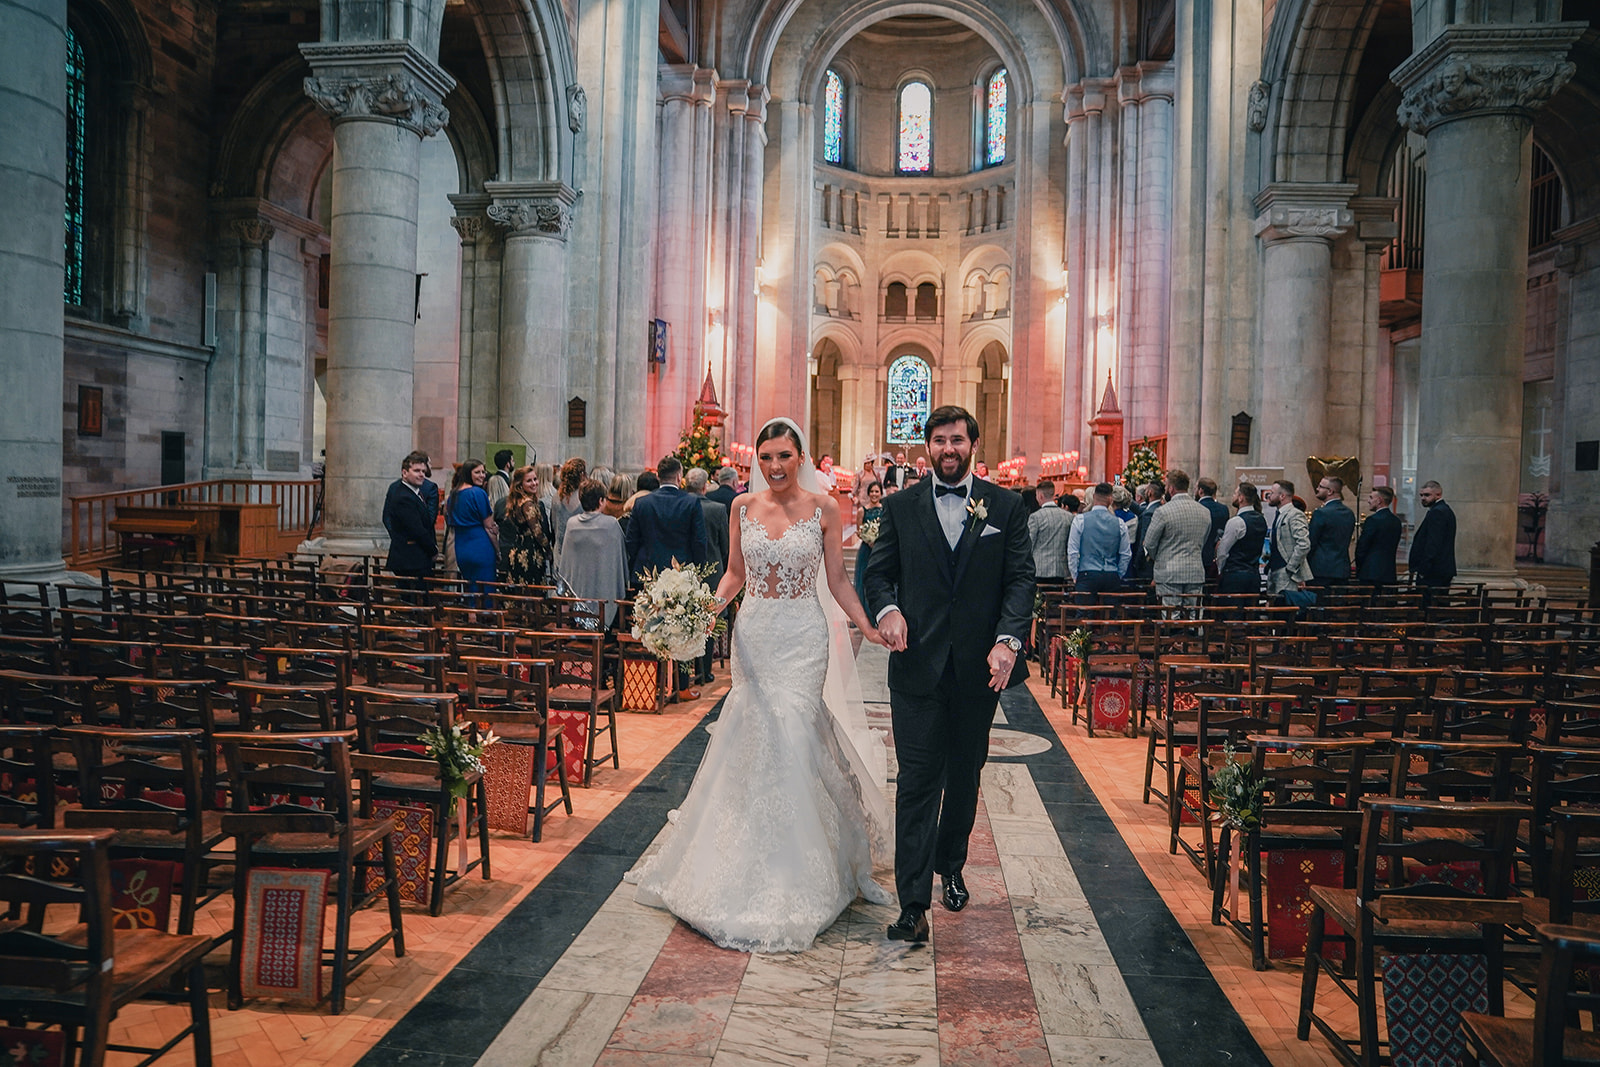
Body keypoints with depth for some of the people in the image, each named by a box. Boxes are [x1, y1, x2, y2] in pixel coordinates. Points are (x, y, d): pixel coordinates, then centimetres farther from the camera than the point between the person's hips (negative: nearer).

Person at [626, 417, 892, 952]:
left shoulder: (824, 508, -2)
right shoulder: (743, 506, 6)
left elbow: (837, 580, 2)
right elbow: (735, 573, 12)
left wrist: (869, 627, -8)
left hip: (803, 636, -2)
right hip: (753, 633, 3)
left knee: (789, 739, -8)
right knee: (759, 737, 2)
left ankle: (794, 875, 6)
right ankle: (757, 862, 20)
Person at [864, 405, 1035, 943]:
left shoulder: (1006, 506, 4)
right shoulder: (901, 506, 5)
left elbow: (1021, 578, -1)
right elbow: (877, 572, 6)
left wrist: (1007, 640, -15)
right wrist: (887, 610, -16)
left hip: (980, 667, 2)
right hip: (917, 665, -1)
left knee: (965, 776, 17)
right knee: (917, 781, -4)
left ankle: (950, 868, 39)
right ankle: (913, 904, -2)